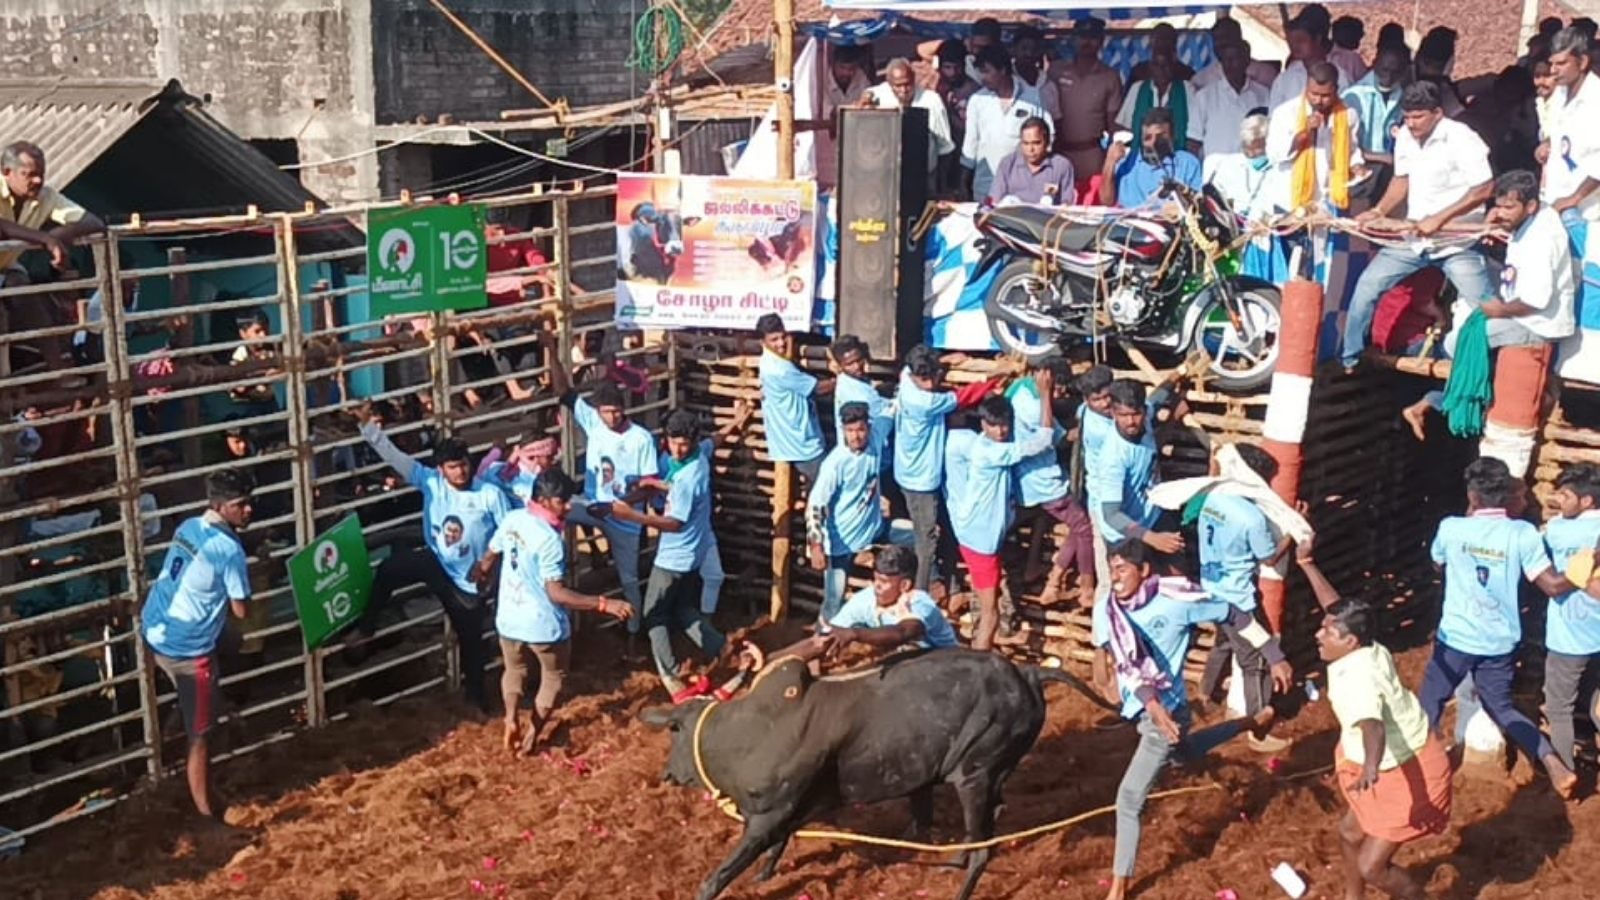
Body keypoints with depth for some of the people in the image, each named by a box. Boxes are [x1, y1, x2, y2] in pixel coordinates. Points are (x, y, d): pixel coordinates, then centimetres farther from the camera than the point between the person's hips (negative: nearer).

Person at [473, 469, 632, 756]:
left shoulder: (511, 519, -5)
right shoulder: (549, 539, -27)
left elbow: (488, 559, 12)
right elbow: (556, 593, -29)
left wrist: (482, 577, 35)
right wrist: (604, 604, -32)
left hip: (509, 618, 6)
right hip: (544, 625, -6)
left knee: (514, 671, 30)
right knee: (553, 678, 19)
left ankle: (511, 719, 16)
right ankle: (532, 734, 24)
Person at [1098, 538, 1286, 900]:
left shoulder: (1175, 599, -23)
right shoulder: (1112, 610, -13)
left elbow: (1234, 616, -11)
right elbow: (1125, 665, -21)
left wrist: (1276, 659, -6)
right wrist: (1151, 703, -39)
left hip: (1167, 710, -7)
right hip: (1141, 708, 7)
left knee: (1129, 798, -8)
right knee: (1187, 751, 36)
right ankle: (1254, 723, 57)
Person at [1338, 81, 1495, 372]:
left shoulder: (1461, 139, -17)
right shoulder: (1405, 137, 3)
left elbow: (1484, 189, -20)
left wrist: (1439, 218, -24)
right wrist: (1379, 211, 1)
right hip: (1414, 236, 6)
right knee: (1366, 288, 1)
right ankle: (1350, 359, 15)